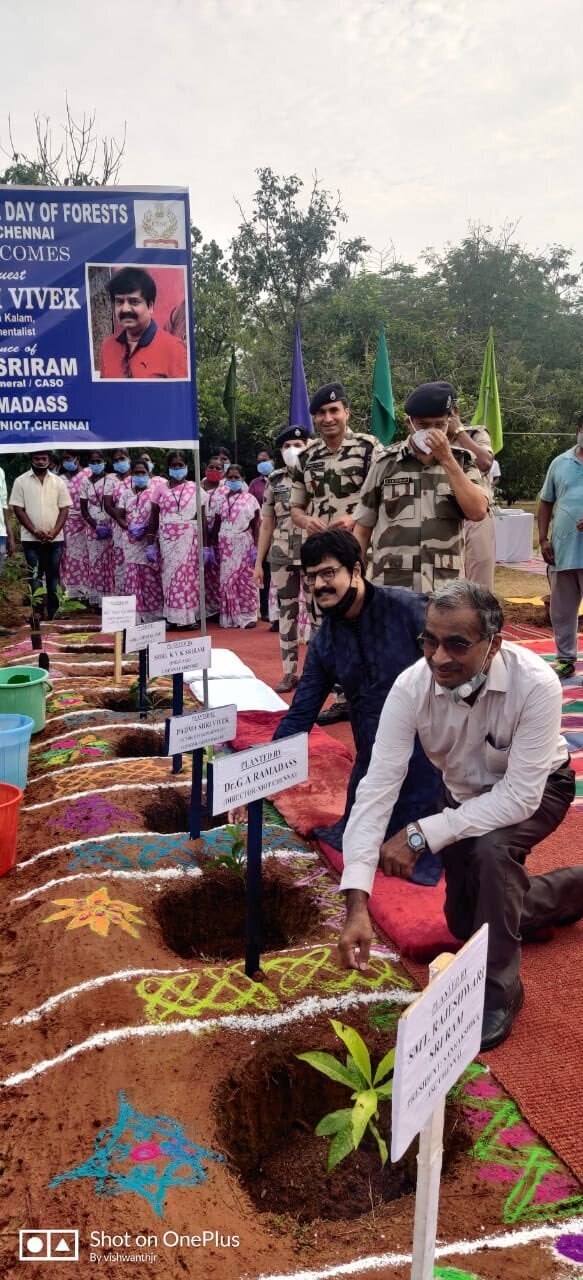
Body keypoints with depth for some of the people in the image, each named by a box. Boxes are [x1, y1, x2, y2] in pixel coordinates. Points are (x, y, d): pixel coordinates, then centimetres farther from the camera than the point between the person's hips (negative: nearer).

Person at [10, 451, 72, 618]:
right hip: (31, 539, -2)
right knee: (35, 577, -1)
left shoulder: (58, 481, 6)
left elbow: (64, 509, 4)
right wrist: (35, 531, -12)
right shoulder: (21, 481, 1)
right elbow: (18, 509, -2)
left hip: (55, 539, 2)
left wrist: (54, 532, -10)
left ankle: (53, 613, 14)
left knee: (53, 576, 7)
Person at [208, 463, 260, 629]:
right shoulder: (221, 499, 10)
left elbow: (256, 525, 1)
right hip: (226, 544, 2)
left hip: (244, 543, -2)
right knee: (226, 579, 2)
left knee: (246, 578, -3)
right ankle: (229, 616, 10)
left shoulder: (250, 499, 2)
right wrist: (213, 545, 5)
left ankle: (248, 615, 5)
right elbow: (216, 524, 11)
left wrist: (256, 547, -6)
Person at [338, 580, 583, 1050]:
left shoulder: (535, 684, -38)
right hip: (466, 794, 4)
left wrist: (422, 834, -41)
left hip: (534, 789, -4)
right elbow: (378, 787, -32)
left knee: (492, 848, -36)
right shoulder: (412, 686, -31)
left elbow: (520, 796, -37)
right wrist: (357, 905, -38)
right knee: (466, 924, 15)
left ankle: (498, 989, -12)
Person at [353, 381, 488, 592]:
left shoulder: (462, 462, 5)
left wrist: (447, 460, -13)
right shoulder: (386, 463, 3)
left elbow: (478, 511, -11)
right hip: (391, 589, -1)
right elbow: (363, 527, 7)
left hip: (445, 591, 1)